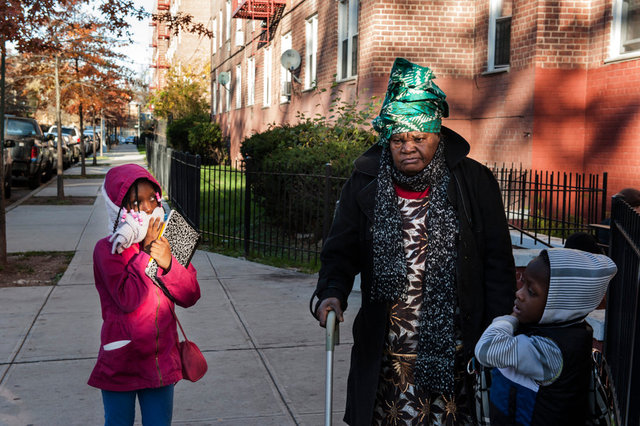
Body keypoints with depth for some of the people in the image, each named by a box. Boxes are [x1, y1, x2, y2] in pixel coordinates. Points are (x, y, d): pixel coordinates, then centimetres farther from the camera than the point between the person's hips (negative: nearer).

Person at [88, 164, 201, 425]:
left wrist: (168, 264, -18)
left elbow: (190, 296, -2)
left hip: (161, 359, 4)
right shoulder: (107, 250, -12)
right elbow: (127, 298, -24)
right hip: (120, 362, -3)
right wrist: (146, 254, -21)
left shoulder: (165, 244, 3)